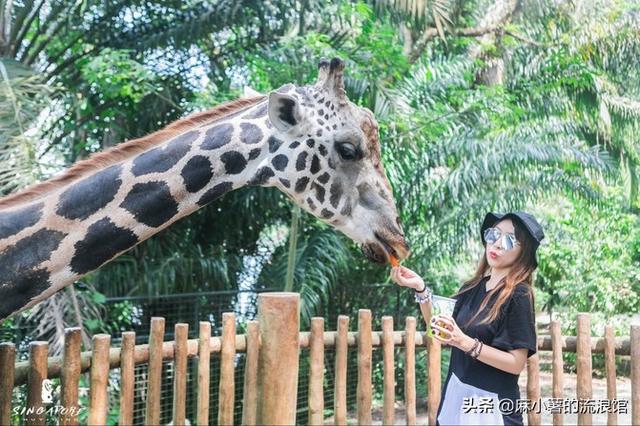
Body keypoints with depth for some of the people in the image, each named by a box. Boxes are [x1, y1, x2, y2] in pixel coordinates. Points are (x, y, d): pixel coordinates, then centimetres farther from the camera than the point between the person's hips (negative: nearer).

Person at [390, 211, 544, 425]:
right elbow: (443, 336, 4)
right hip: (455, 394, 6)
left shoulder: (518, 296, -14)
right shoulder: (473, 287, 4)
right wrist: (421, 289, -5)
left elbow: (516, 363, -17)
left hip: (491, 403, -5)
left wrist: (465, 342, -27)